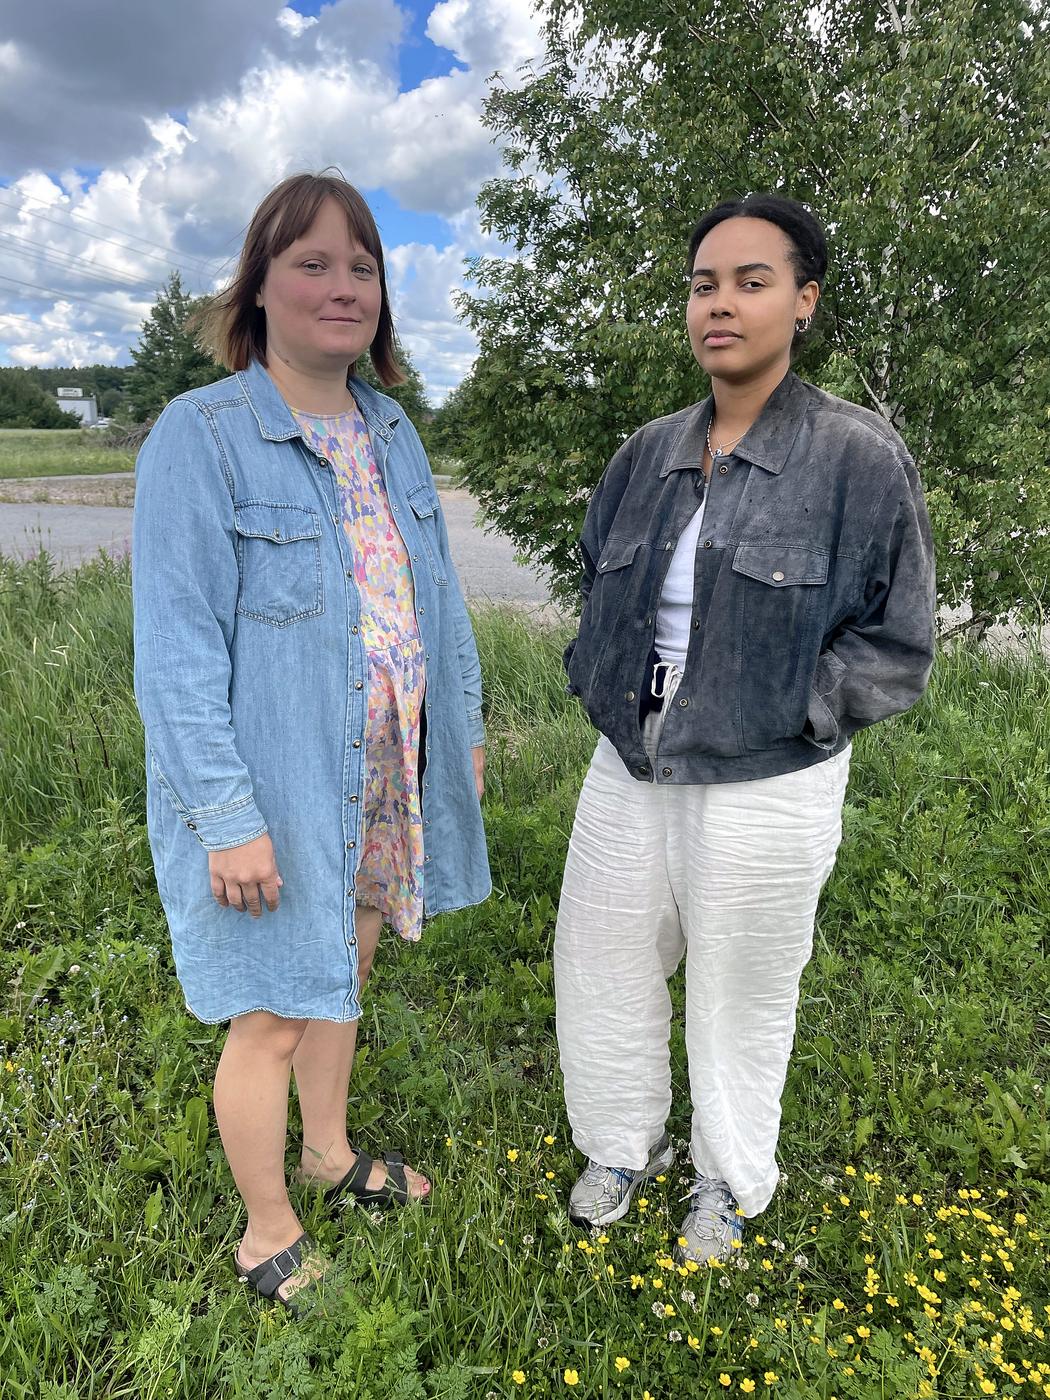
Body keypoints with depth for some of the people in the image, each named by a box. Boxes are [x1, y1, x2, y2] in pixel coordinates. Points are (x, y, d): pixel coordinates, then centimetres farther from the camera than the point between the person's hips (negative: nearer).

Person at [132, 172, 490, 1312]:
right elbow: (176, 649, -18)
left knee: (345, 973, 23)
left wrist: (464, 724, 14)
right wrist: (228, 820, -20)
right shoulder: (200, 437, -15)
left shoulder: (390, 432, 6)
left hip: (384, 776, 7)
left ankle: (329, 1153, 49)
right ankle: (267, 1235, 35)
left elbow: (435, 593, 13)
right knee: (275, 1014, 9)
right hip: (276, 793, -6)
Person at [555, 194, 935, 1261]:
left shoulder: (858, 458, -12)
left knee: (741, 999, 14)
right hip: (629, 771, 5)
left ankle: (729, 1183, 44)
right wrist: (600, 681, 5)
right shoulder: (650, 454, 4)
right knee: (601, 969, 17)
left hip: (763, 790, -5)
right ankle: (622, 1145, 46)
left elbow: (895, 651, -9)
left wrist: (771, 711, -15)